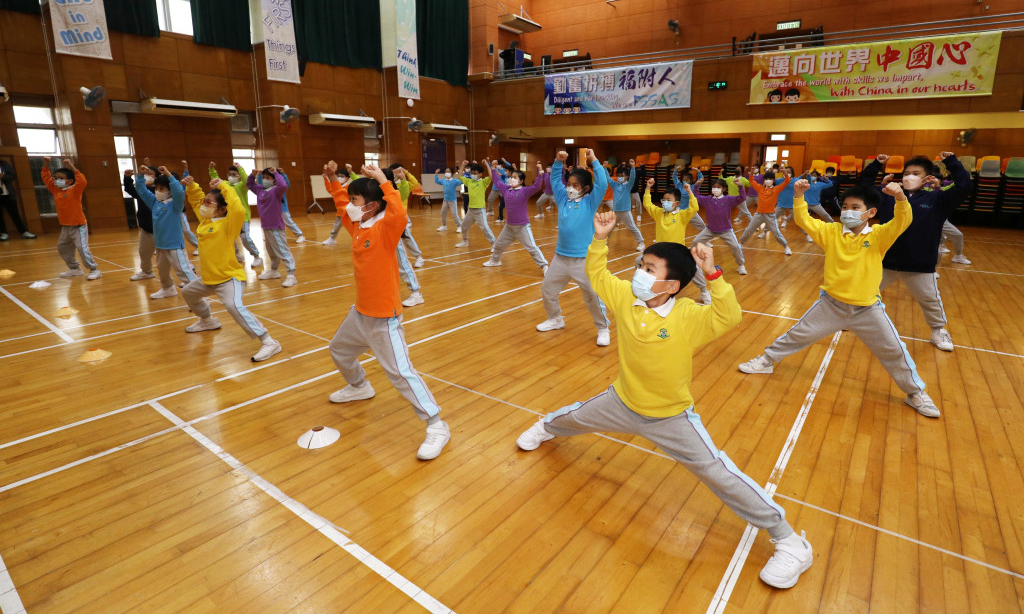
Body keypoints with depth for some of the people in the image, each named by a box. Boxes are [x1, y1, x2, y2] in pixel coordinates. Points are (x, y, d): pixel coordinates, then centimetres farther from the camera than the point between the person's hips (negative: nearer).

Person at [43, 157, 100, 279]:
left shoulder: (74, 190, -13)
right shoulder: (56, 191, 7)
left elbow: (82, 181, -30)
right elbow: (47, 178, 17)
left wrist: (72, 167, -28)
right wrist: (46, 165, 9)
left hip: (78, 226, -9)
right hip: (65, 227, 9)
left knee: (83, 249, -13)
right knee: (62, 248, 17)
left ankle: (94, 269, -4)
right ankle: (74, 269, 28)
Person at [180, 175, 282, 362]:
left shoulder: (227, 224, -17)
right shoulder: (205, 220, 7)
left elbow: (239, 209, -37)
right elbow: (196, 201, 22)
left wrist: (224, 186, -30)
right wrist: (191, 186, 4)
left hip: (229, 278, -10)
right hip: (208, 278, 10)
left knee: (234, 307, -34)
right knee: (187, 292, 33)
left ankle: (268, 343, -31)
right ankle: (207, 320, 59)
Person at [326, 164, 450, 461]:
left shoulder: (385, 228, -18)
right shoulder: (357, 226, 6)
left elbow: (400, 215, -41)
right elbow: (343, 209, 25)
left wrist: (383, 180, -34)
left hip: (384, 318, -9)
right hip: (360, 313, 9)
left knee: (401, 372, -12)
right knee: (339, 350, 29)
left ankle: (437, 427, -4)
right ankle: (359, 386, 58)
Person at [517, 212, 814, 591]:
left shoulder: (689, 317, -27)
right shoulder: (625, 296, -14)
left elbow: (728, 318, -42)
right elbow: (597, 274, -2)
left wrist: (713, 275, -51)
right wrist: (600, 239, -14)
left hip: (671, 418, -4)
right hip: (622, 402, 5)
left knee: (720, 475, -5)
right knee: (574, 417, 26)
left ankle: (789, 541, 14)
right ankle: (546, 427, 65)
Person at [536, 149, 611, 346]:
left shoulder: (590, 202, -4)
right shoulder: (564, 198, 9)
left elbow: (602, 184, -18)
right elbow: (554, 180, 18)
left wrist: (594, 161, -13)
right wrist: (558, 161, 4)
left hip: (584, 258, -6)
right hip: (560, 256, 6)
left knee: (592, 296, -4)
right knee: (547, 288, 13)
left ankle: (603, 328, 15)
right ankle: (556, 319, 36)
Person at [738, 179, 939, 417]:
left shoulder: (878, 235, -8)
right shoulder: (831, 231, -4)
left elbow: (902, 222, -23)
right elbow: (804, 221, -10)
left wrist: (901, 199, -41)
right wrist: (799, 196, -24)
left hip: (867, 309, 0)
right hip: (831, 304, 1)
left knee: (894, 351, 9)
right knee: (798, 334, 8)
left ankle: (916, 392, 30)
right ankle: (767, 360, 27)